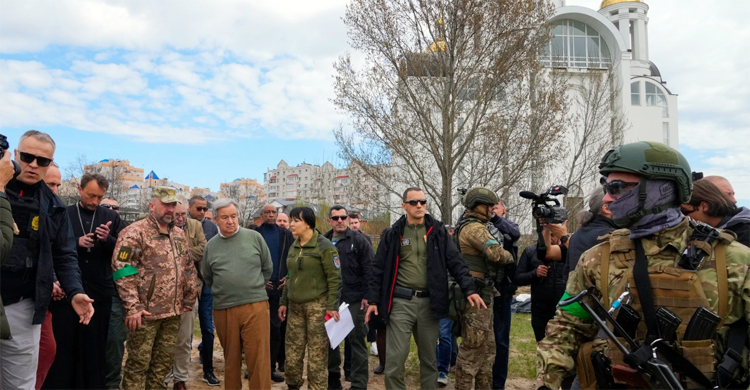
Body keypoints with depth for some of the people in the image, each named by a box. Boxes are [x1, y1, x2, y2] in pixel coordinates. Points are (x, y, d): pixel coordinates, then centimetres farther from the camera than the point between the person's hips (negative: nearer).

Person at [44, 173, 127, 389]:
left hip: (100, 293, 1)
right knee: (63, 347, 6)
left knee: (95, 347, 7)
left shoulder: (111, 217, 6)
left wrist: (108, 239, -15)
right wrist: (76, 242, -15)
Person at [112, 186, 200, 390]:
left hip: (173, 312, 7)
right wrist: (133, 307, -18)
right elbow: (122, 270, -15)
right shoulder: (135, 232, -9)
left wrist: (189, 298, 14)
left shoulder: (179, 234, 13)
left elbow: (189, 268, 19)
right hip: (146, 312, -6)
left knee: (164, 361, 15)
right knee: (138, 362, 3)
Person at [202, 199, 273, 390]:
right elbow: (207, 277, 18)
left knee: (259, 357, -1)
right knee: (231, 358, 15)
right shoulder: (211, 245, 6)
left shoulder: (255, 237, 0)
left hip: (255, 306, -2)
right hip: (223, 310, 2)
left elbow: (267, 268, 8)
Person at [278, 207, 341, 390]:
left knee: (317, 354, -1)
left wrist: (332, 306, -15)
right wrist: (283, 302, 16)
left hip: (317, 305, -6)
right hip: (295, 306, 6)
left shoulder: (324, 246, -8)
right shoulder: (294, 247, 13)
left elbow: (334, 278, -10)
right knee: (292, 352, 7)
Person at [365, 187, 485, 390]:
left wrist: (469, 289, -12)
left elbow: (455, 261, 0)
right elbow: (379, 268, 4)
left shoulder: (438, 230, 4)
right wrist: (373, 300, -1)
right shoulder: (393, 234, 2)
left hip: (429, 302, 2)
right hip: (401, 302, -1)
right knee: (395, 358, -1)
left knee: (429, 357, 14)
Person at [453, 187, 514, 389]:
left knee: (486, 346, 18)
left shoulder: (478, 226, 18)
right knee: (473, 346, -4)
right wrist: (510, 256, -7)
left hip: (483, 293, 11)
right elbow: (496, 253, -25)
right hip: (476, 294, -11)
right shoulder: (474, 228, -16)